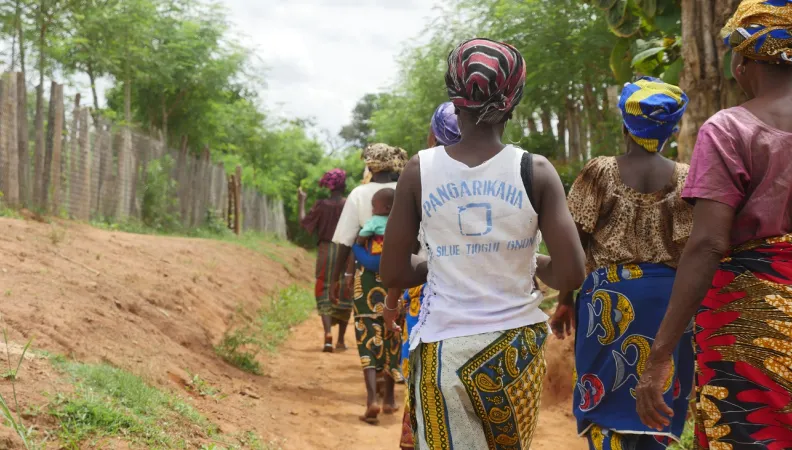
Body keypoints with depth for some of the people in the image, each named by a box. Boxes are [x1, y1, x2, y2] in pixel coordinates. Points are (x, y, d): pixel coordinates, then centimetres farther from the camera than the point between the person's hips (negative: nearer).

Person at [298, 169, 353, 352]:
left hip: (326, 252, 0)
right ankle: (341, 340, 15)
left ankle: (328, 333, -18)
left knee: (325, 295, 4)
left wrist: (302, 202, 14)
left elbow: (304, 222, 4)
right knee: (344, 296, 11)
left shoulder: (321, 205, -4)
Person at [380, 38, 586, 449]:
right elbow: (571, 275, -11)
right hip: (515, 346, 1)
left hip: (443, 347, -1)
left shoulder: (420, 170, -5)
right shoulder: (535, 171, -7)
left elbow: (393, 275, -2)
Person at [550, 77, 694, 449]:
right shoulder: (685, 178, 0)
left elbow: (573, 243, -4)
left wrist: (565, 300, 4)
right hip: (667, 296, 1)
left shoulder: (599, 172, -2)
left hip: (610, 295, -1)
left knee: (607, 398, 6)